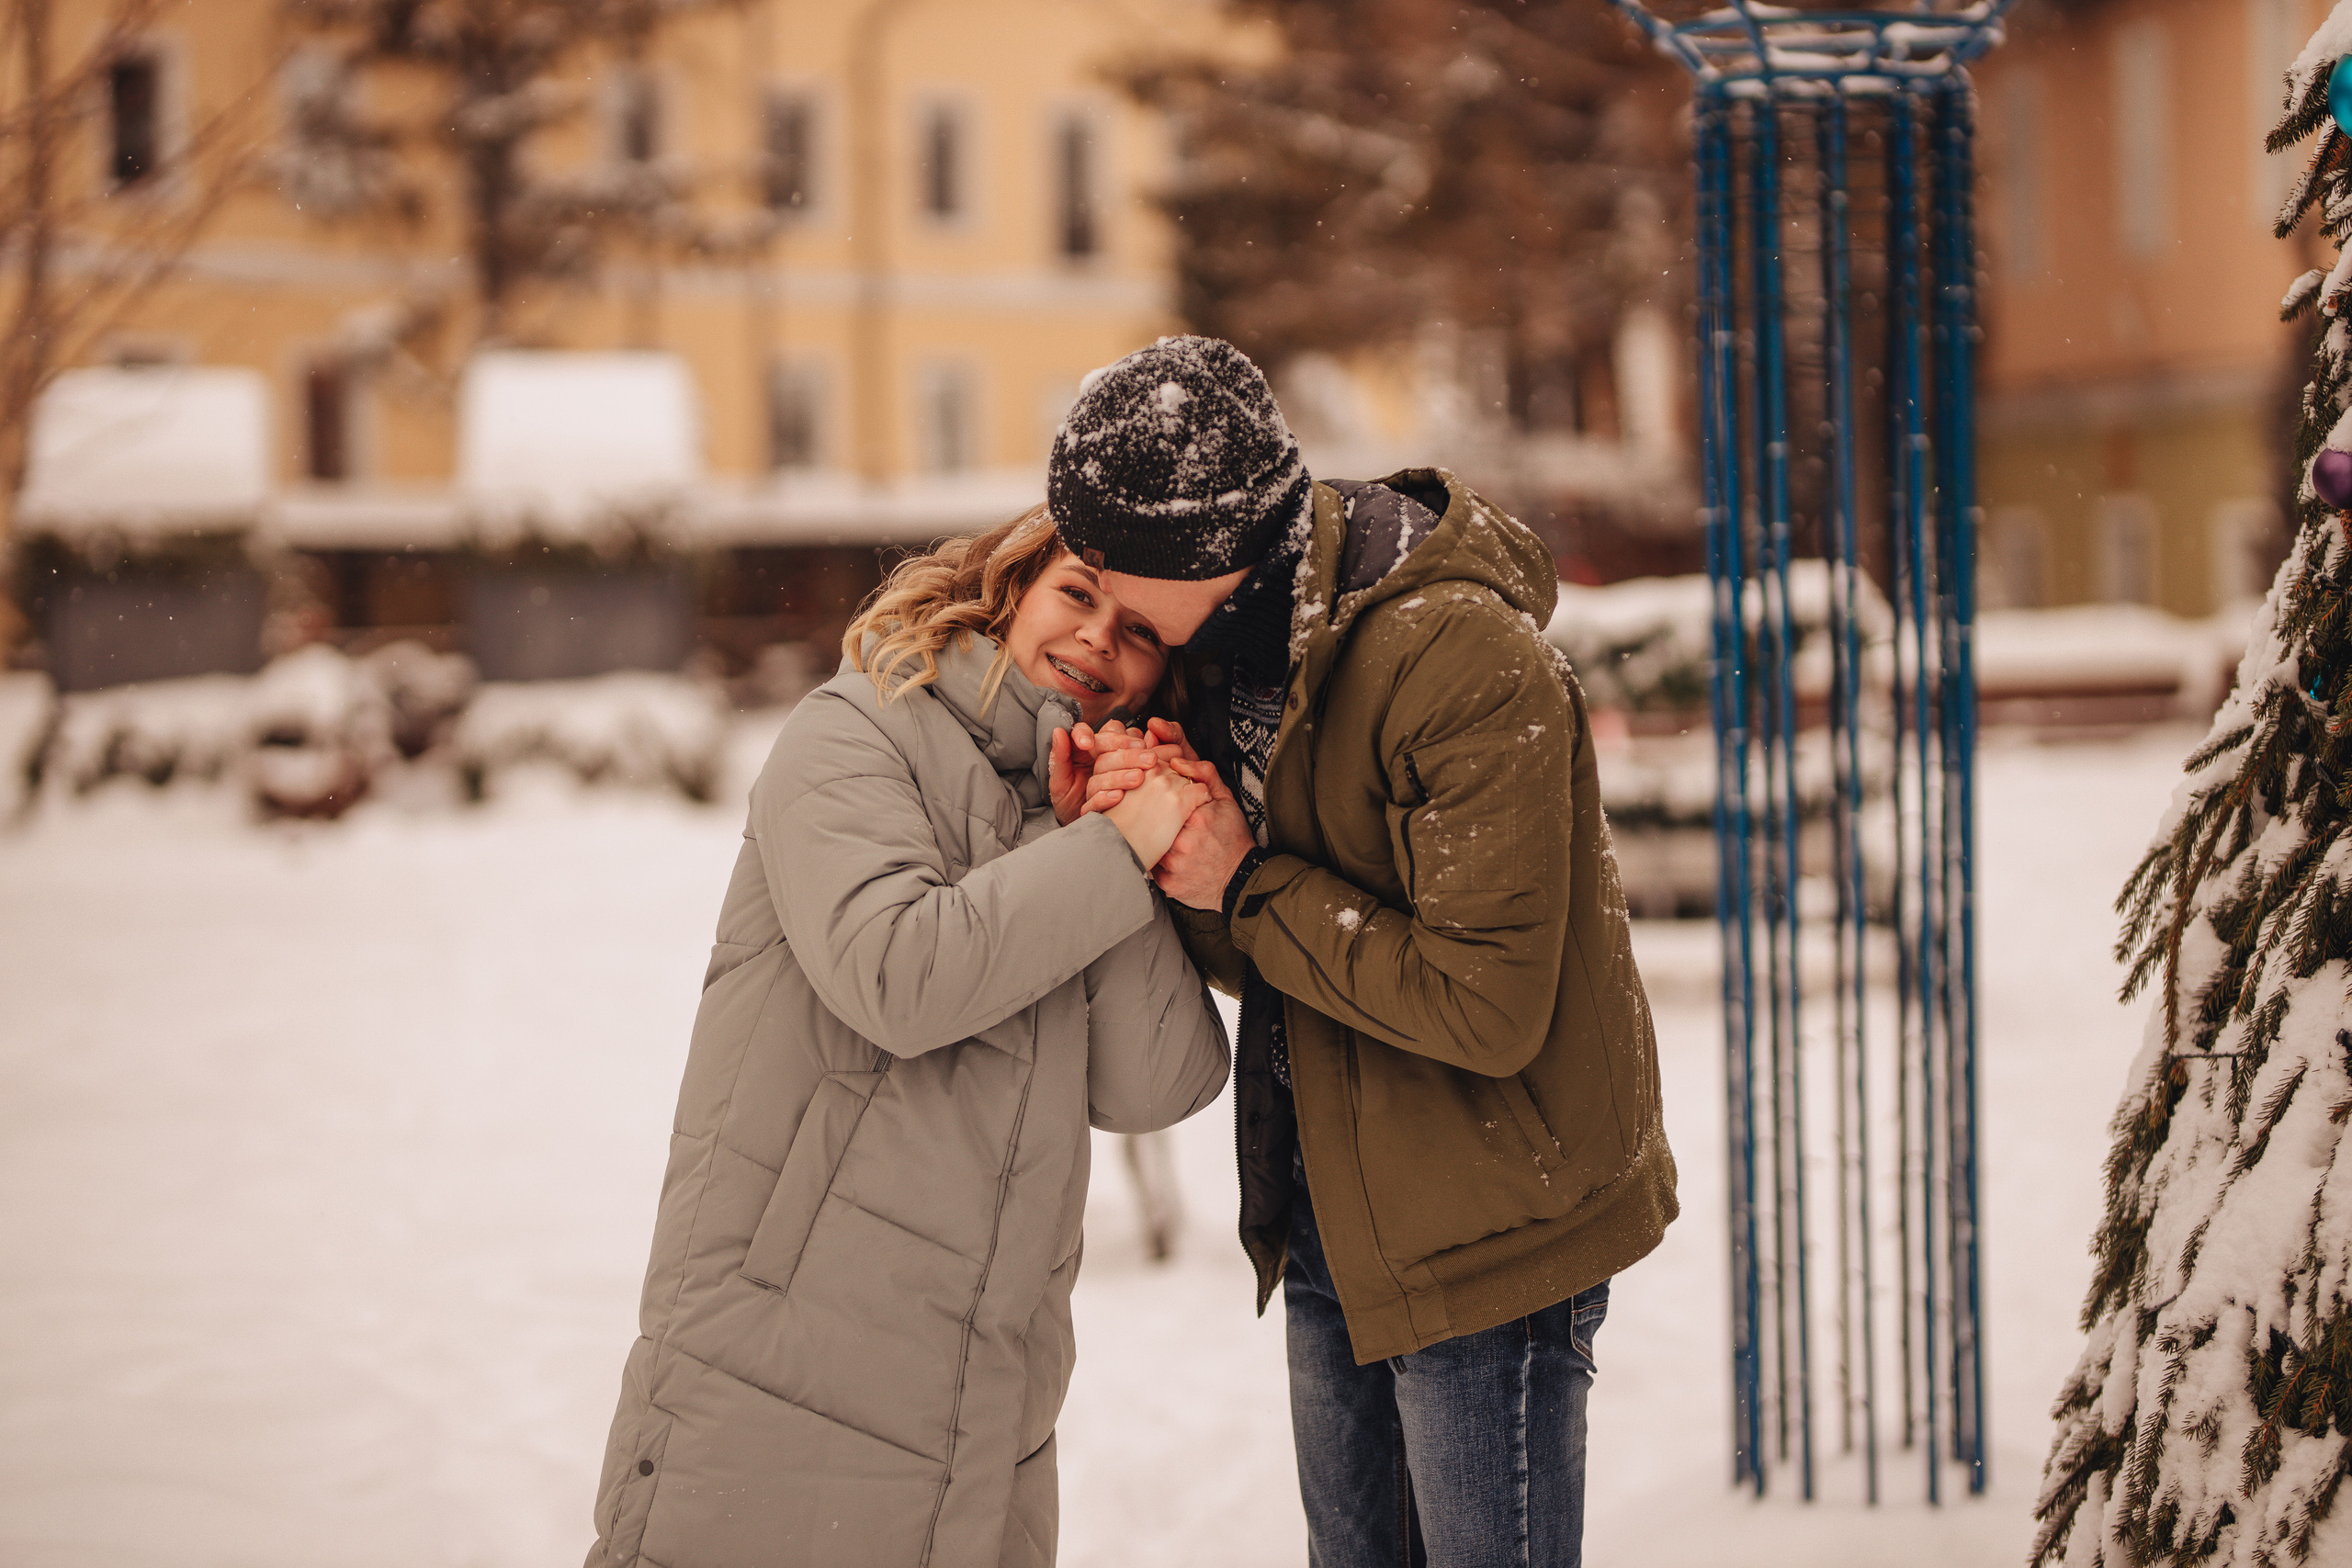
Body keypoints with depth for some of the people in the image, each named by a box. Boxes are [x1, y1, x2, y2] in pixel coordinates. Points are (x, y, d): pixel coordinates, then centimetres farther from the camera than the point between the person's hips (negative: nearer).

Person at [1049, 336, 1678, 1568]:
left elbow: (1484, 1009, -26)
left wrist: (1247, 887, -19)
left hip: (1487, 1229, -8)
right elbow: (1252, 959, 6)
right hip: (1334, 1221, 8)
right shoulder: (1239, 640, 3)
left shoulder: (1466, 667, -24)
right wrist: (1162, 835, -15)